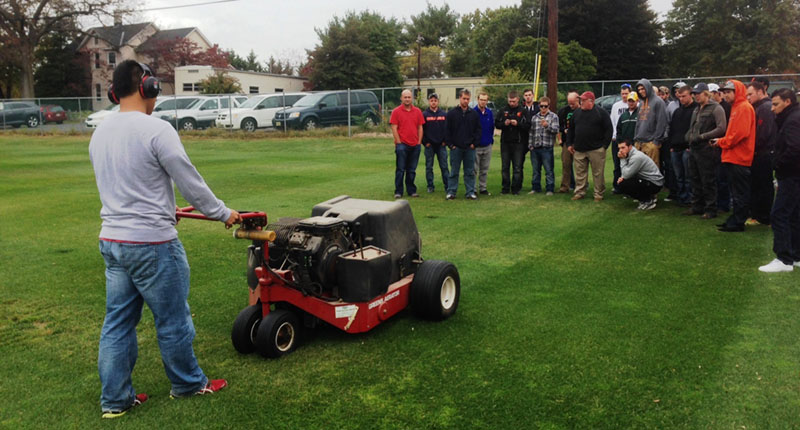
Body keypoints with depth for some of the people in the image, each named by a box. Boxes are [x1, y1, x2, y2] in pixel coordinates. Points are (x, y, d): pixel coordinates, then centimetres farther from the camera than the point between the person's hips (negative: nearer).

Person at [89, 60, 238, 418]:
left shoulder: (99, 134, 9)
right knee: (173, 321, 9)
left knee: (117, 322, 15)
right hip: (152, 244, -8)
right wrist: (223, 214, 3)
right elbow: (191, 182, -12)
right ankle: (188, 384, 26)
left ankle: (115, 399, 24)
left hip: (111, 240, 8)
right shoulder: (156, 130, -16)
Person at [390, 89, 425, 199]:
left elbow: (420, 128, 11)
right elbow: (394, 128, -4)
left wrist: (419, 142, 4)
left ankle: (411, 190, 18)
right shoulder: (396, 111, -1)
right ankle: (398, 192, 4)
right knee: (400, 170, -1)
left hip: (415, 145, 4)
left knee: (412, 170, 10)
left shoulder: (417, 111, 9)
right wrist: (399, 142, -8)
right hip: (402, 145, -3)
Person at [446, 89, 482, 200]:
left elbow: (478, 130, 8)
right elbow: (447, 130, 0)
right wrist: (450, 144, -7)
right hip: (456, 148, -2)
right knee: (454, 172, 3)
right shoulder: (452, 113, 1)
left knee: (470, 172, 6)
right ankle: (451, 192, 9)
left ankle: (470, 192, 12)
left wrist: (475, 143, -2)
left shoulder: (474, 114, 7)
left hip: (470, 148, 2)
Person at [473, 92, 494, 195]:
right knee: (474, 169, -4)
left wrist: (491, 139, 12)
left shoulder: (490, 113, 7)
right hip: (476, 146, -5)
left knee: (484, 170, 12)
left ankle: (482, 188, 21)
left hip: (487, 145, 5)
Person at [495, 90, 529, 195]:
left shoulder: (523, 111, -1)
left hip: (518, 143, -3)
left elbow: (528, 126, -6)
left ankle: (515, 188, 9)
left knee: (517, 167, 1)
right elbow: (496, 124, 7)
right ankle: (505, 187, 16)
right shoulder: (503, 111, 7)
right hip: (505, 143, 3)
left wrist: (517, 124, -19)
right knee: (504, 167, 7)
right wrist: (504, 124, -11)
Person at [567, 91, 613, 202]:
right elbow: (571, 129, 18)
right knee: (580, 173, 7)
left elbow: (608, 130, -4)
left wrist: (604, 145, -9)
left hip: (596, 150, -4)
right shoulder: (577, 113, 11)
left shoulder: (601, 113, -3)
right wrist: (569, 144, 12)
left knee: (598, 173, 1)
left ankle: (599, 194, 10)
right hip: (579, 150, 4)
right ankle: (579, 192, 17)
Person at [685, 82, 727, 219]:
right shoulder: (697, 109, 17)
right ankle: (697, 206, 24)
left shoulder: (716, 108, -9)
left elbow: (721, 128, -17)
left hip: (707, 150, -8)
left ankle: (711, 209, 5)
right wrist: (689, 137, 6)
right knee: (695, 179, 14)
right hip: (694, 149, 8)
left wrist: (702, 137, -18)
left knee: (708, 182, -3)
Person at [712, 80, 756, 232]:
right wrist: (722, 141, 6)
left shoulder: (744, 108, -12)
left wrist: (722, 142, -11)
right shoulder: (736, 107, 17)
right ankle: (735, 220, 22)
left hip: (739, 158, -10)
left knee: (740, 193, -3)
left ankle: (737, 223, 1)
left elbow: (741, 133, -21)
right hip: (733, 157, 10)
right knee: (737, 192, 15)